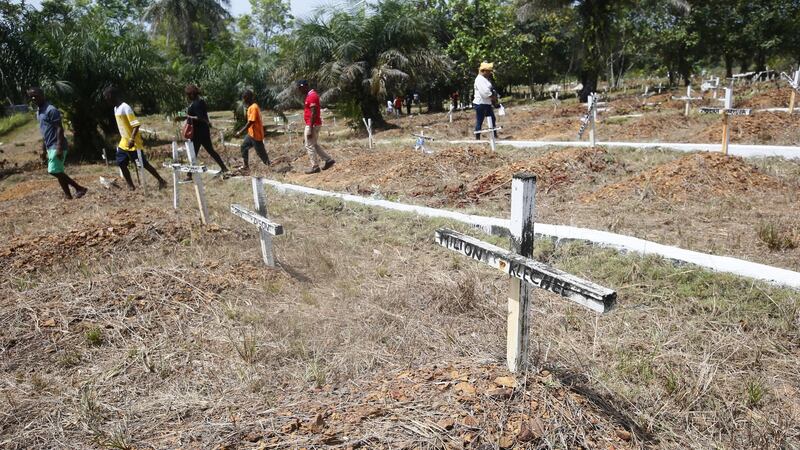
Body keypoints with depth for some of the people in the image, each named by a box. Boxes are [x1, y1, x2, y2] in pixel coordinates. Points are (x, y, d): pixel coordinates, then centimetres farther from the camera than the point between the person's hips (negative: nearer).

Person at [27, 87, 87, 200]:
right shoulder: (38, 111, 15)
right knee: (58, 172, 8)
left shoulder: (51, 110, -14)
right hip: (50, 146, 10)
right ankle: (68, 195, 11)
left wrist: (59, 147, -24)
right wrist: (44, 144, 23)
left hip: (56, 146, -10)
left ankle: (79, 188, -6)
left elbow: (59, 128, -19)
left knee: (54, 171, -13)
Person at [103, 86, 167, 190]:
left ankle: (161, 181, 8)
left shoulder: (125, 107, -18)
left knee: (144, 164, -4)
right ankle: (131, 186, 16)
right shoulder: (116, 108, 11)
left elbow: (136, 124, -24)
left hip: (133, 143, -9)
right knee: (121, 164, 7)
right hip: (124, 142, 9)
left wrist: (132, 139, -34)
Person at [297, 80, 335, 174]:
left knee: (309, 146, -3)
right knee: (314, 145, 16)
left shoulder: (311, 96, -18)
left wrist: (310, 129, -24)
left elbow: (313, 114, -23)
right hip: (314, 124, 10)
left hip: (312, 125, -10)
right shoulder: (311, 95, 14)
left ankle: (315, 167, 3)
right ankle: (329, 159, 17)